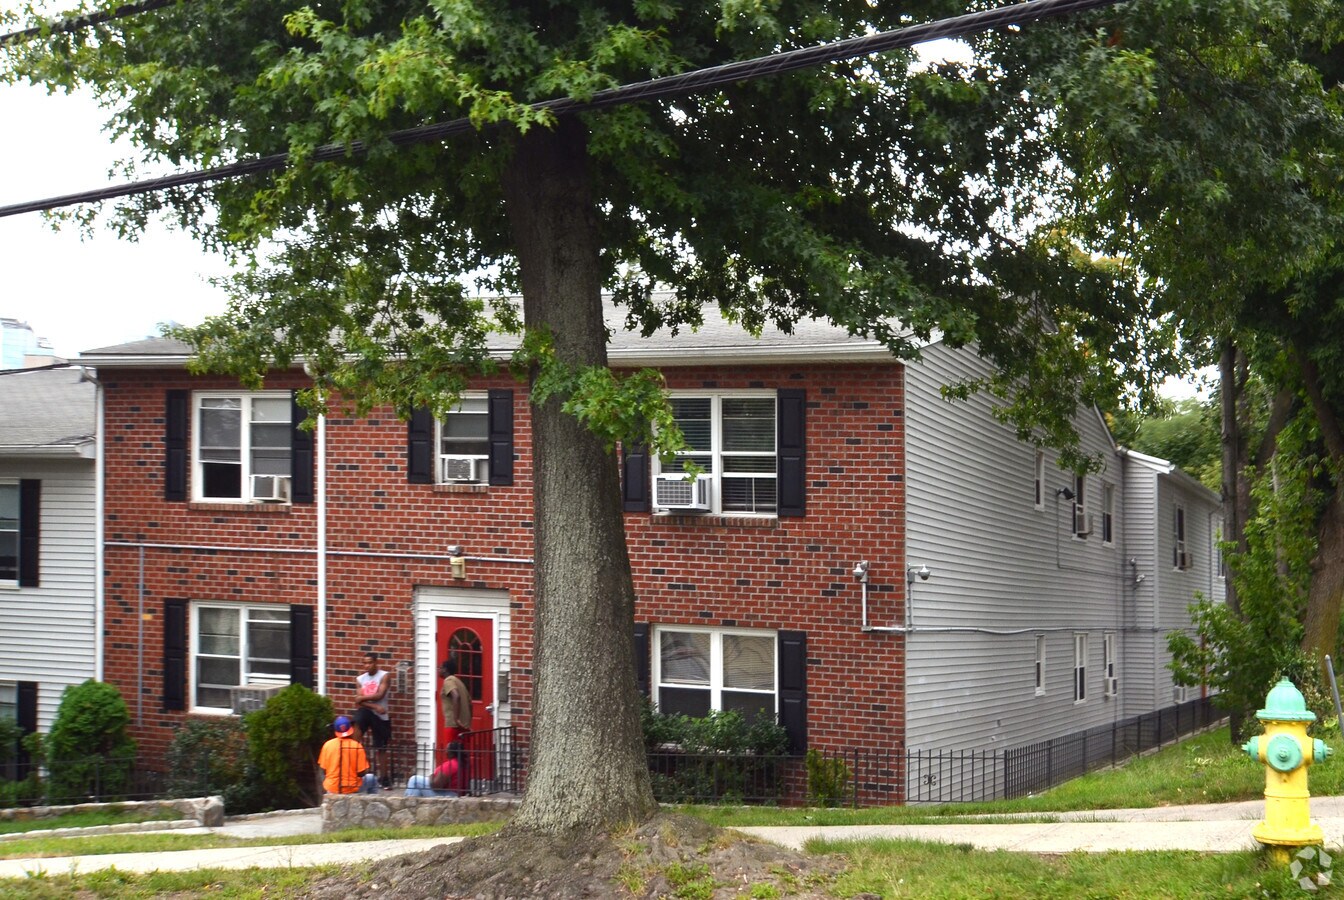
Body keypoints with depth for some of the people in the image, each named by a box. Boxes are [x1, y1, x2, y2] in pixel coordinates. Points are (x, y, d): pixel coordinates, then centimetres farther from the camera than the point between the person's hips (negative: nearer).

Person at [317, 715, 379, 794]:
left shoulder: (327, 745, -8)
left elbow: (323, 770, 0)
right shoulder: (357, 746, -14)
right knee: (371, 779, 26)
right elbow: (362, 773, -11)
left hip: (331, 788, 2)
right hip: (352, 789, -2)